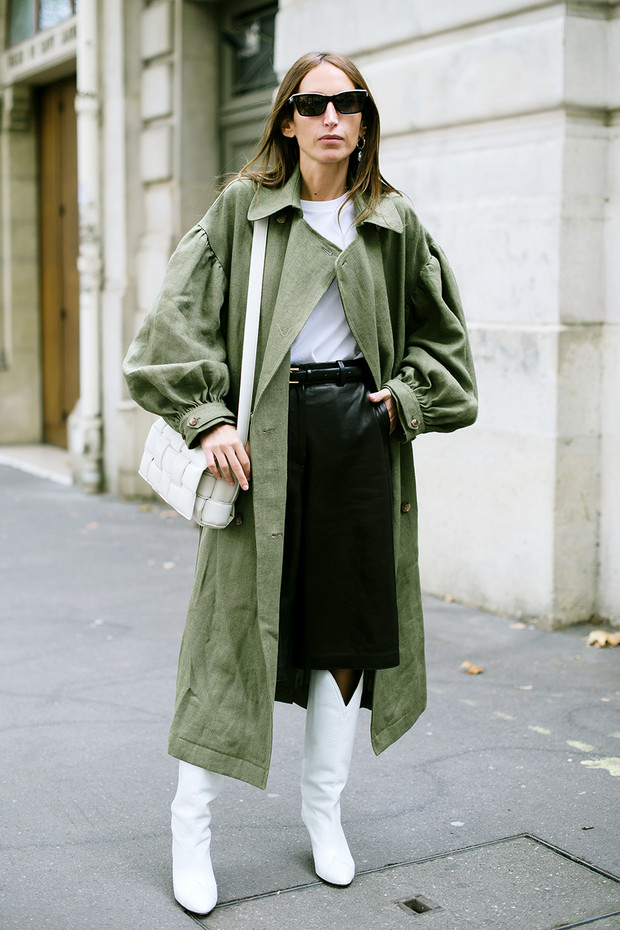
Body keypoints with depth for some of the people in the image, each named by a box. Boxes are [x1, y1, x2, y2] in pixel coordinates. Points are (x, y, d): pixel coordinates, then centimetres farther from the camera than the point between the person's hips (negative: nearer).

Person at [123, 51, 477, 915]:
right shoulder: (241, 209, 1)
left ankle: (324, 809, 25)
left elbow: (441, 332, 17)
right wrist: (207, 417, -14)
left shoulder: (394, 223, 10)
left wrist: (408, 397, 2)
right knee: (238, 623, -2)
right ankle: (192, 821, 12)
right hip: (264, 432, -3)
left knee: (348, 623, 8)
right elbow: (182, 317, -4)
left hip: (361, 431, 3)